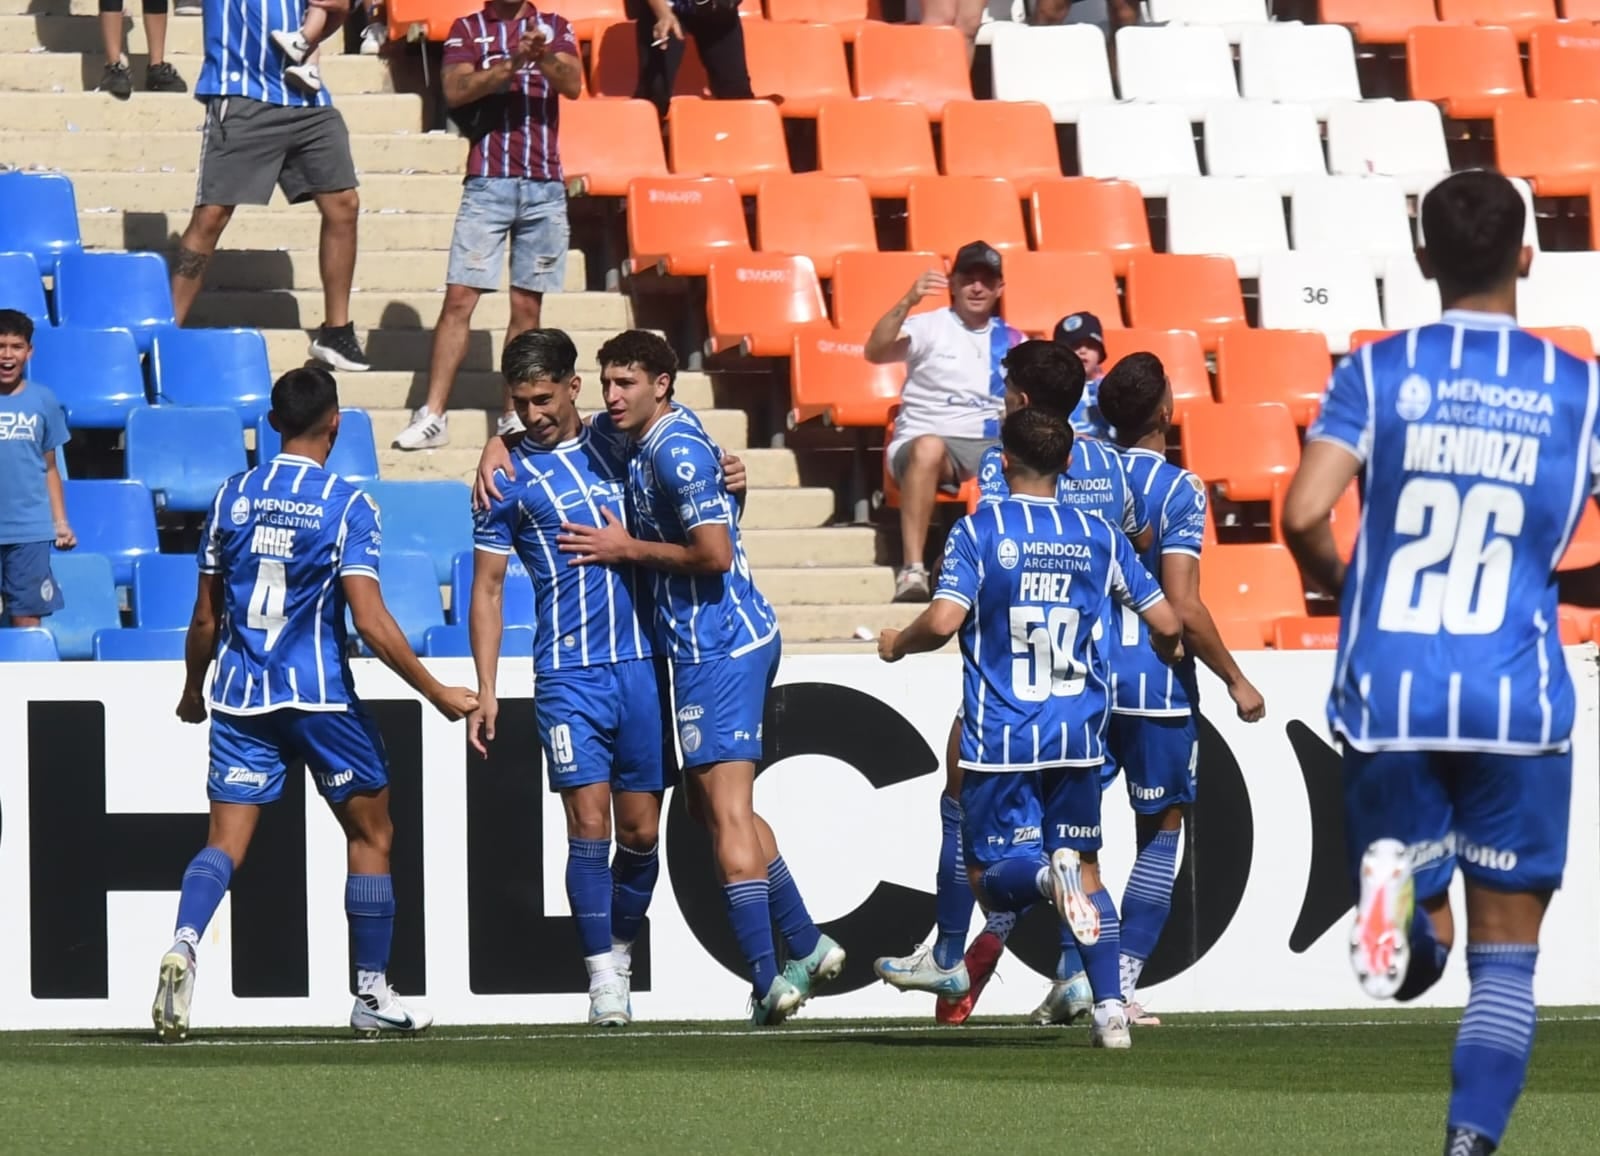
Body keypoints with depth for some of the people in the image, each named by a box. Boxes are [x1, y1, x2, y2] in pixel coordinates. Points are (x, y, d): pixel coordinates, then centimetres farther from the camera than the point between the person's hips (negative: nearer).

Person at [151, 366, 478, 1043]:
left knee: (226, 841, 0)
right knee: (371, 834, 13)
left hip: (240, 696, 3)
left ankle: (183, 945, -29)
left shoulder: (233, 498, 5)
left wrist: (192, 691, 26)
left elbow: (205, 617, 10)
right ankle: (373, 997, 15)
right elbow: (370, 619, -14)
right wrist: (437, 693, -7)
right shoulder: (347, 505, -8)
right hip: (319, 696, -3)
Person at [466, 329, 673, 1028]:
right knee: (589, 822, -11)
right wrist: (485, 691, -3)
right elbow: (486, 589, 4)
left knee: (640, 829, 3)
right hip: (567, 674, -3)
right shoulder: (509, 477, 3)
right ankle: (602, 972, -5)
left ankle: (621, 949, 23)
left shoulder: (619, 447, 11)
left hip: (643, 662, 3)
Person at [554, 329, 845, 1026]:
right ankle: (807, 946, 24)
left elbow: (714, 554, -24)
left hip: (717, 648, -10)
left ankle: (768, 980, -16)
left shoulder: (676, 451, -17)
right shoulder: (630, 435, 12)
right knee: (713, 806, 18)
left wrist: (625, 549, -13)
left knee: (726, 811, -12)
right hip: (739, 638, 10)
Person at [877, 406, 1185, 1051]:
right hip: (1078, 737, 3)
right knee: (1087, 870, 14)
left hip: (1000, 738, -3)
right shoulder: (1098, 536, 5)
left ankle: (1047, 875, -31)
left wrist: (896, 645, 4)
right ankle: (1110, 1009, -2)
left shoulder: (979, 531, -5)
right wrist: (1168, 653, 29)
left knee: (992, 879, 4)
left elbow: (944, 620, -17)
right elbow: (1165, 623, 6)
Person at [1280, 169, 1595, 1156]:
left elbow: (1304, 516, -10)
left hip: (1389, 697, 1)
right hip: (1519, 704, -1)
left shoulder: (1377, 374, 1)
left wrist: (1338, 584, 11)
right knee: (1506, 955, 8)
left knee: (1423, 935, 14)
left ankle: (1397, 881, -21)